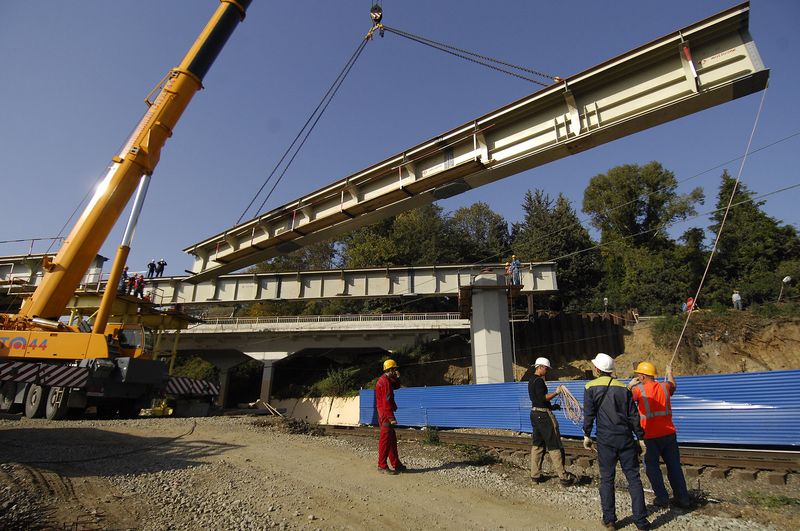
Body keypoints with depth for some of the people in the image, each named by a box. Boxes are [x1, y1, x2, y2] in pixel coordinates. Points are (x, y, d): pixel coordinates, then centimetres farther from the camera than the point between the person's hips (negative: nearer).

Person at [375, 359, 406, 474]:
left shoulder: (388, 380, 14)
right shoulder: (385, 381, -18)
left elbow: (396, 386, 27)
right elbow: (387, 401, -23)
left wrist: (397, 377, 9)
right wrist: (391, 418, -24)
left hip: (386, 414, 10)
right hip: (386, 414, -10)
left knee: (392, 439, 15)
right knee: (385, 440, -5)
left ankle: (396, 464, 23)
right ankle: (382, 466, 2)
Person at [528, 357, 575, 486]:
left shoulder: (531, 380, 16)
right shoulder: (538, 381, -15)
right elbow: (543, 398, -23)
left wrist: (551, 406, 17)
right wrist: (556, 392, -19)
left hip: (535, 413, 10)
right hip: (543, 415, -10)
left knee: (537, 445, 13)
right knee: (554, 446, -3)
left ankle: (535, 475, 16)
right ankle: (563, 477, 2)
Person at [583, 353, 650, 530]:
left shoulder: (591, 387, -4)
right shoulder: (623, 388, 5)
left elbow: (589, 414, -6)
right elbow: (633, 415, 5)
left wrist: (587, 435, 4)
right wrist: (640, 438, 12)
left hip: (605, 440, -2)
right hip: (626, 438, 3)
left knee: (607, 479, 7)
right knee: (633, 478, 10)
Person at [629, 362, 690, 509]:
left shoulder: (639, 389, -12)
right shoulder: (664, 387, 3)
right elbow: (673, 386, 27)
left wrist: (630, 385, 14)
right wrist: (669, 374, 45)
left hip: (651, 437, -5)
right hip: (669, 434, 5)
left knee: (652, 467, 10)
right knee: (674, 467, 14)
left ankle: (662, 498, 12)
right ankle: (683, 499, 20)